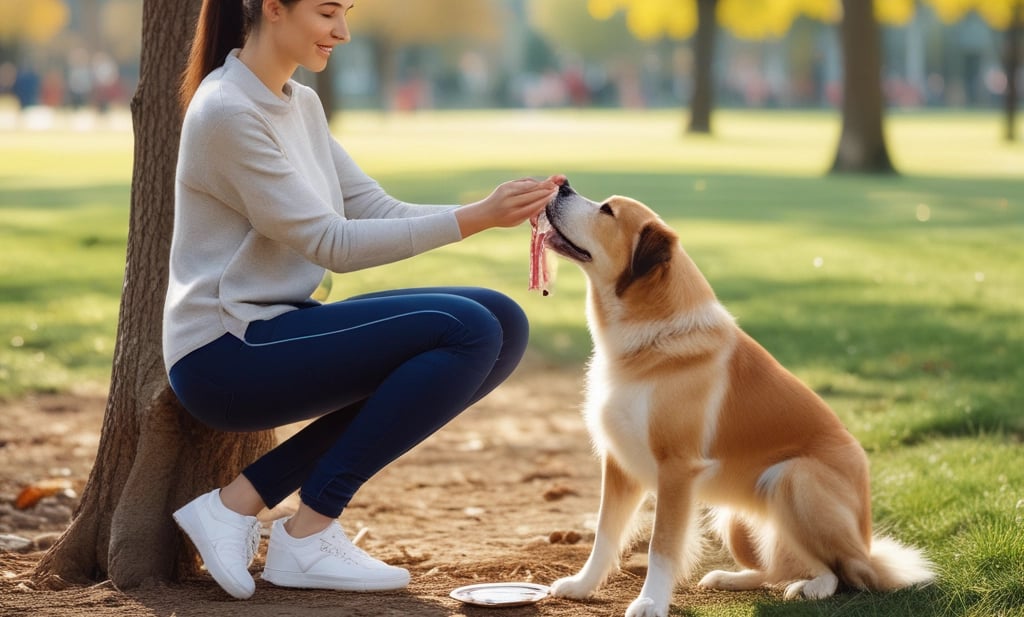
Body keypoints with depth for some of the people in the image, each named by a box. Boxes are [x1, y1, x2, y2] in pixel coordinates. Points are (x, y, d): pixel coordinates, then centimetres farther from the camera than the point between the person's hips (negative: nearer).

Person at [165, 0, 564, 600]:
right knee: (466, 331, -20)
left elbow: (376, 210, 8)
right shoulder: (227, 113, -16)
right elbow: (331, 243, -19)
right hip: (226, 354, -9)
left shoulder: (301, 104, 13)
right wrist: (474, 218, -22)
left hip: (275, 334, 9)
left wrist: (502, 210, -6)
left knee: (502, 325, -5)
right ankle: (307, 535, -9)